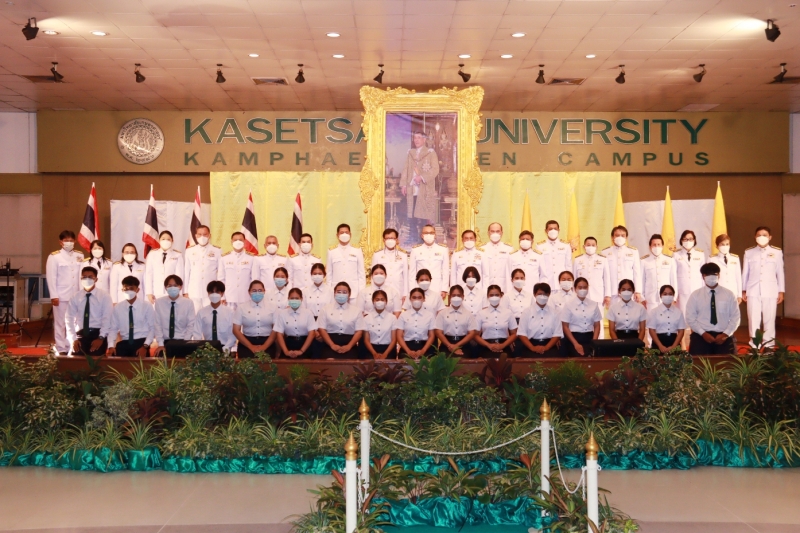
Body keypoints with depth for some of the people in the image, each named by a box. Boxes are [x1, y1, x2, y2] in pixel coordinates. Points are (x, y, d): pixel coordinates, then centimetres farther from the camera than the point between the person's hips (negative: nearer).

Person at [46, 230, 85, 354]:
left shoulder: (80, 256, 9)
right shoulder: (54, 256, -2)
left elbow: (82, 275, 8)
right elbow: (51, 277, -6)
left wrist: (82, 293, 4)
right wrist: (54, 295, -10)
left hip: (76, 295, 3)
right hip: (61, 296, -3)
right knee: (60, 323, 3)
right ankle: (61, 349, 9)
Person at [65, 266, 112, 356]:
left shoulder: (104, 296, 4)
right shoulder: (74, 298, 10)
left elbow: (107, 319, -4)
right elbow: (69, 319, 4)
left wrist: (101, 338, -16)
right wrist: (73, 339, -8)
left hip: (98, 335, -2)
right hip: (81, 336, 2)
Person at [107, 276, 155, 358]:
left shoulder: (147, 305, 0)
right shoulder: (117, 307, 8)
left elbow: (152, 328, -1)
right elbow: (113, 329, 6)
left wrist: (145, 346, -14)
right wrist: (111, 346, -11)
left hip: (141, 342, -2)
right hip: (124, 343, 2)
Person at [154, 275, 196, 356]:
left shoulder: (189, 303, -2)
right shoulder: (159, 302, 1)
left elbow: (191, 325, -3)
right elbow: (158, 325, 0)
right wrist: (160, 344, -8)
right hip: (166, 343, 1)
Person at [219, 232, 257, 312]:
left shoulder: (252, 258, 1)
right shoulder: (224, 258, 5)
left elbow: (255, 279, 2)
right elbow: (221, 279, 8)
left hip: (246, 299, -1)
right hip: (229, 298, 1)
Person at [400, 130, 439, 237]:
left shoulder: (431, 153, 1)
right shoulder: (410, 152, 16)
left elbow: (435, 169, -8)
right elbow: (405, 169, 15)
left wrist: (422, 177, -18)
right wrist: (403, 184, 4)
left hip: (425, 189, -5)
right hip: (411, 189, 5)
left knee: (424, 215, -6)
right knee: (411, 214, 4)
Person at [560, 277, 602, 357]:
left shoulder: (594, 304, 7)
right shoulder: (569, 304, -2)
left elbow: (597, 325, 10)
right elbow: (565, 327, -3)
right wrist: (576, 343, -12)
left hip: (589, 338, 3)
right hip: (574, 338, -3)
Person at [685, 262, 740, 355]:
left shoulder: (729, 294, 9)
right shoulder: (695, 295, 7)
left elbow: (735, 317, 6)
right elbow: (690, 318, 2)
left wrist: (726, 334, -9)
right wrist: (703, 333, -11)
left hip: (724, 336, 1)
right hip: (700, 336, -1)